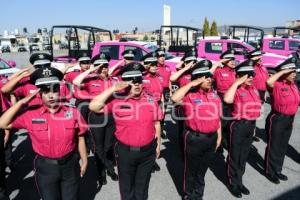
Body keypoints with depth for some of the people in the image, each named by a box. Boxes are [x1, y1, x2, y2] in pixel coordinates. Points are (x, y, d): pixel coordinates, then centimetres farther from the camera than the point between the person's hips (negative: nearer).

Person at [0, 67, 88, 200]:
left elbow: (80, 139, -2)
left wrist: (84, 161, 4)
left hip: (70, 165, 0)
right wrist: (21, 103, -17)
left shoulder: (73, 112, -10)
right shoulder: (30, 114, -9)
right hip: (45, 167, 0)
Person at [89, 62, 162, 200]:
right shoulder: (116, 100, -13)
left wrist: (158, 144, 10)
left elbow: (156, 124, 5)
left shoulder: (151, 100, -4)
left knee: (142, 184, 23)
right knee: (126, 185, 20)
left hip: (148, 150, 2)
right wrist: (113, 89, -25)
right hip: (125, 151, -2)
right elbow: (93, 106, -23)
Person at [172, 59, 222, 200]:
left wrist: (219, 136, 14)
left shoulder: (215, 95, 5)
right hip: (194, 138, -5)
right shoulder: (190, 94, -13)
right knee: (191, 170, 13)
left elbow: (217, 117, 12)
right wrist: (191, 83, -28)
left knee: (202, 169, 22)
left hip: (211, 138, 5)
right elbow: (175, 98, -34)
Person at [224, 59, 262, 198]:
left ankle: (239, 181, 36)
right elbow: (227, 99, -38)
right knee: (234, 156, 7)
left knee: (244, 155, 19)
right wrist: (237, 82, -29)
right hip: (238, 125, -7)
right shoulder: (236, 89, -15)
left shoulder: (254, 89, 8)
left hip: (251, 125, 8)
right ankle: (233, 183, 24)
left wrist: (253, 125, 20)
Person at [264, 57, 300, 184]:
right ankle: (270, 172, 22)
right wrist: (283, 71, -30)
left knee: (283, 146, 19)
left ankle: (278, 170, 35)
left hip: (289, 119, 8)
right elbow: (268, 81, -41)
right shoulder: (276, 85, -18)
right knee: (273, 147, 5)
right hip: (277, 120, -8)